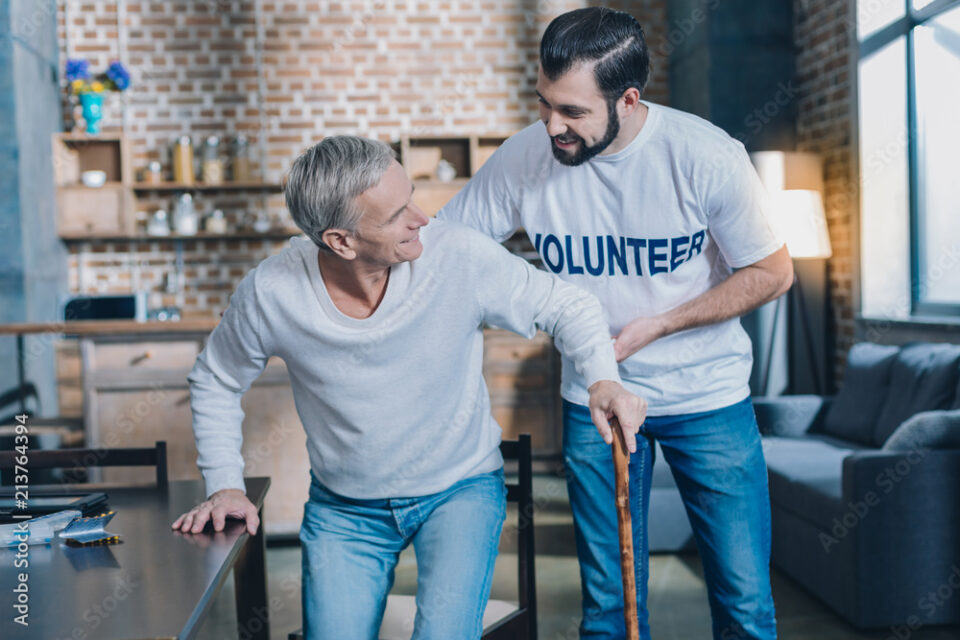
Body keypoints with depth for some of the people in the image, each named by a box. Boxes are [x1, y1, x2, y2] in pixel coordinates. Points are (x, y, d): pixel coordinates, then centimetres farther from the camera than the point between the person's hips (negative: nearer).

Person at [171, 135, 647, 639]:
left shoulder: (460, 256, -22)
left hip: (461, 488, -1)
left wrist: (602, 378, -25)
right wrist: (225, 484, -3)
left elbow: (565, 306, -8)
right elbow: (215, 382, 2)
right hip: (343, 508, 2)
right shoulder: (270, 294, -19)